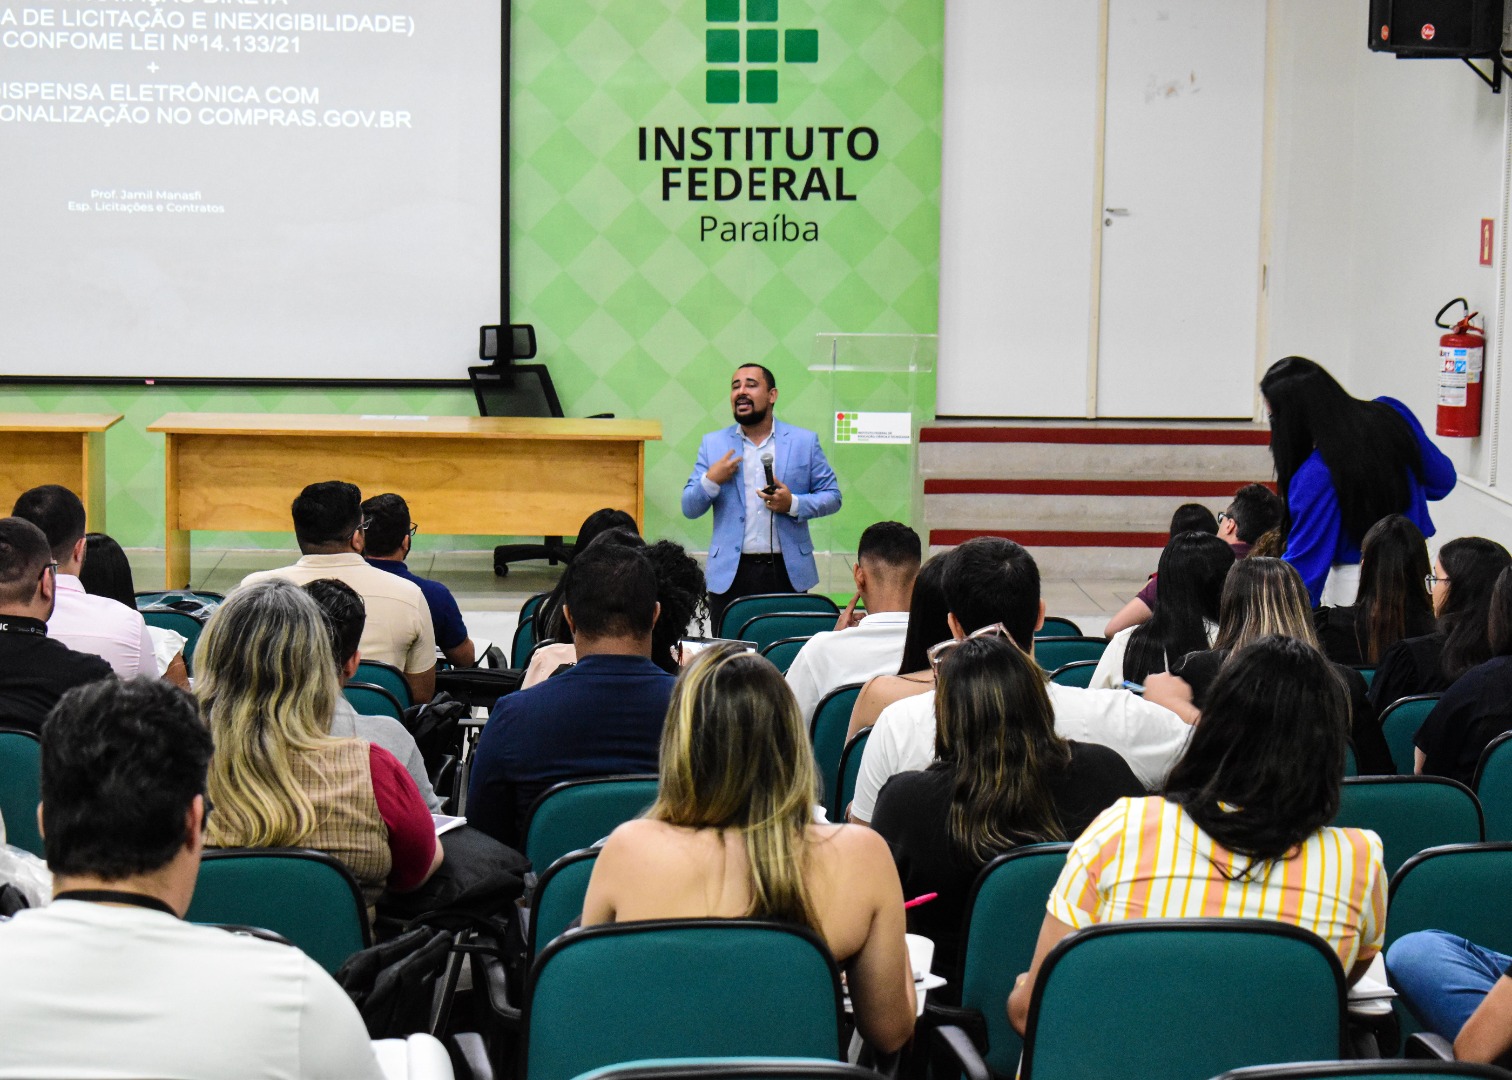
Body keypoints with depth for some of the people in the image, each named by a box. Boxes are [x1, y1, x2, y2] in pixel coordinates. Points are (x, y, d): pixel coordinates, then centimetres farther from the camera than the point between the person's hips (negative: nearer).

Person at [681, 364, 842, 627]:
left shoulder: (804, 442, 7)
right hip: (730, 575, 1)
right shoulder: (713, 444, 10)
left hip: (787, 574, -1)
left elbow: (832, 496, 7)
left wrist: (793, 504, -10)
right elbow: (689, 509, 9)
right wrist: (711, 481, -10)